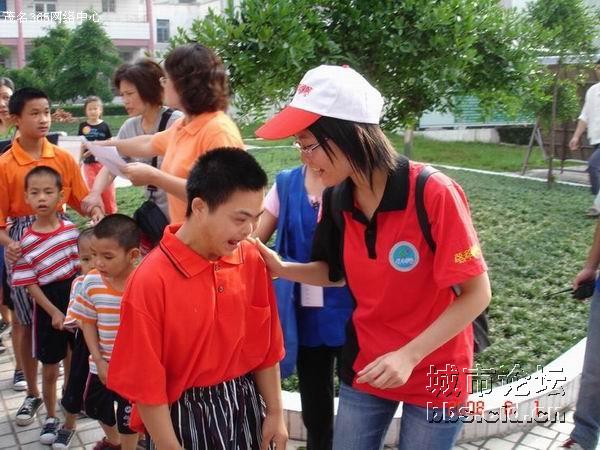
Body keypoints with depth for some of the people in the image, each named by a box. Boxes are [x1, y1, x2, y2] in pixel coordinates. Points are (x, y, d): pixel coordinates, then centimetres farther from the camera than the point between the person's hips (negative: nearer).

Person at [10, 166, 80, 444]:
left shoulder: (71, 229, -5)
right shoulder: (26, 242, -13)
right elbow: (30, 284, -11)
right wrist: (54, 312, -15)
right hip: (48, 308, -2)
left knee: (73, 363, 16)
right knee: (50, 370, 10)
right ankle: (51, 418, 28)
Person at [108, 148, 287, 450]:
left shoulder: (252, 260, -7)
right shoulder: (151, 281, -22)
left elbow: (264, 346, 3)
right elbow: (145, 383, -16)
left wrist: (275, 412, 6)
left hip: (245, 405, 5)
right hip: (186, 415, -4)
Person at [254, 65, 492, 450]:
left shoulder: (435, 194, -25)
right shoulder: (337, 199, -8)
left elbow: (476, 294, -20)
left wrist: (409, 355, -26)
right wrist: (282, 268, -10)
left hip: (433, 373, -4)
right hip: (364, 365, 5)